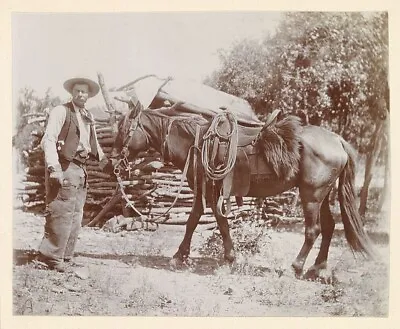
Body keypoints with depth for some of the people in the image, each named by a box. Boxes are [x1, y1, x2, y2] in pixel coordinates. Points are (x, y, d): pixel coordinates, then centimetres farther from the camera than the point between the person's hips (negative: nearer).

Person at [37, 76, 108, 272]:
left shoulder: (88, 117, 16)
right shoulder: (61, 111, -6)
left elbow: (93, 144, 23)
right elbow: (48, 139, -14)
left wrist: (102, 158, 6)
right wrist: (53, 168, -24)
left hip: (81, 170, 8)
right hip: (63, 169, -8)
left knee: (75, 218, 12)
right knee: (62, 214, -8)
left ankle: (65, 259, 23)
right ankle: (50, 257, 3)